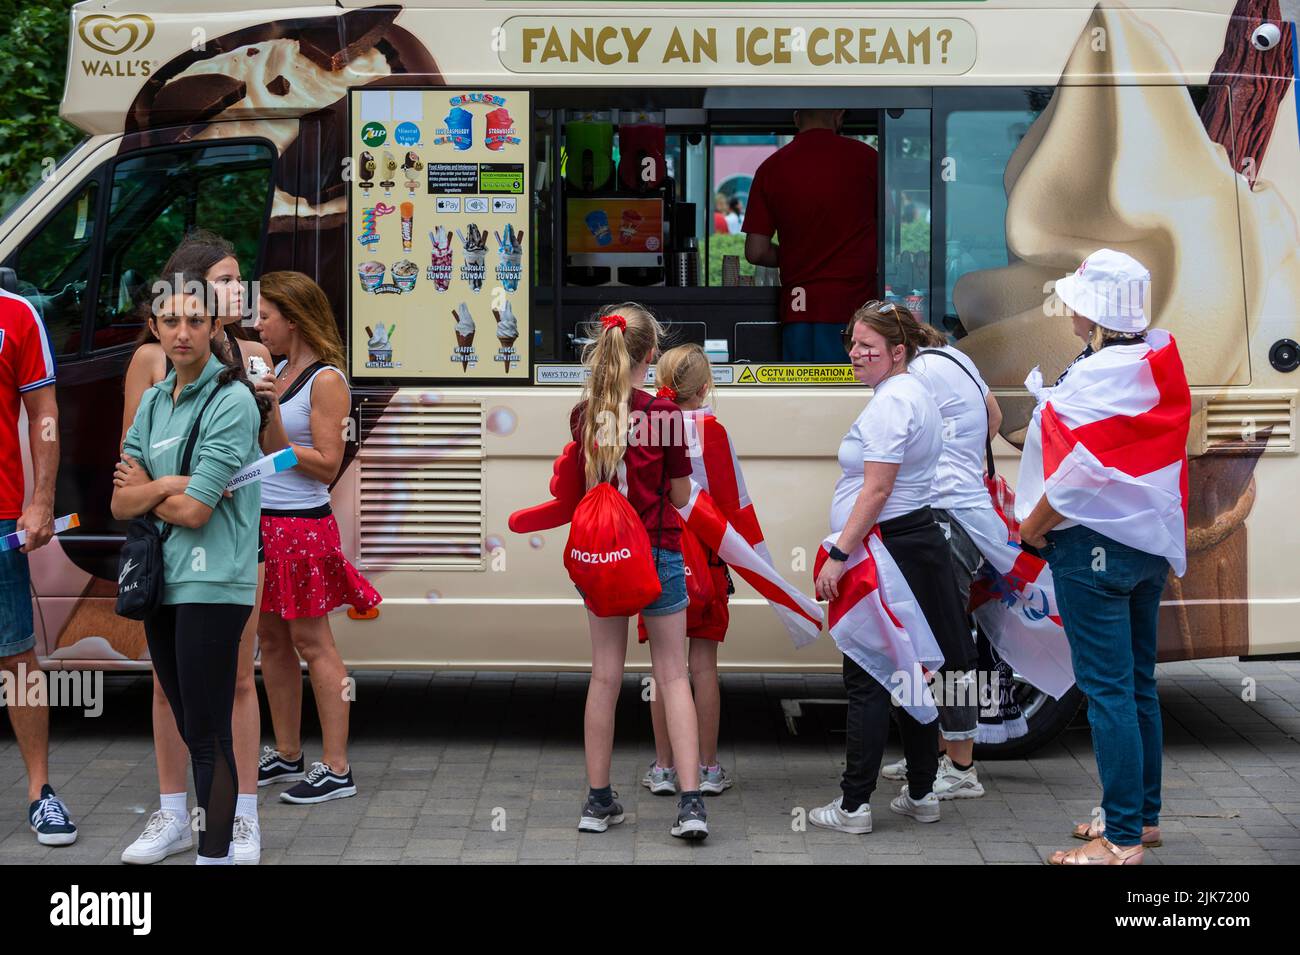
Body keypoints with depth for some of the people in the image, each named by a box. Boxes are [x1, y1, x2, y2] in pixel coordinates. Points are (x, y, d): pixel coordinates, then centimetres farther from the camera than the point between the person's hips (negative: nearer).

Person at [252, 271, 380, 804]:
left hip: (301, 524, -8)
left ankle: (337, 769, 1)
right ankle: (286, 755, 24)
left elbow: (327, 465, -17)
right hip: (263, 521, 8)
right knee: (272, 639, 13)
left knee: (311, 642, -4)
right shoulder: (278, 371, 11)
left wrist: (273, 426, -20)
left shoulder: (326, 381, -13)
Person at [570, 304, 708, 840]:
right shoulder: (663, 414, -12)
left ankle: (598, 801, 15)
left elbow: (584, 481, 10)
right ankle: (691, 802, -5)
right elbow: (681, 495, -4)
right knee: (673, 677, 2)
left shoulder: (583, 415, -1)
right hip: (656, 554, -3)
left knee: (605, 677, 10)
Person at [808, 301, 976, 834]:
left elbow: (876, 490, -22)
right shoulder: (912, 393, 17)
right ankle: (921, 794, 21)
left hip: (886, 552, -10)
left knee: (866, 683, -6)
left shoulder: (891, 402, -16)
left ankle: (853, 806, -4)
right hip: (915, 544, 10)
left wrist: (839, 556, -22)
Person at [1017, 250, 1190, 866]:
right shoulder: (1158, 363, 7)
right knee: (1138, 684, 17)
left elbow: (1079, 475, -20)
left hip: (1095, 544, -9)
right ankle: (1143, 814, 27)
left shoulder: (1097, 378, -20)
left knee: (1107, 689, -5)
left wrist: (1031, 527, -7)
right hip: (1151, 541, 9)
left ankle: (1122, 838, -3)